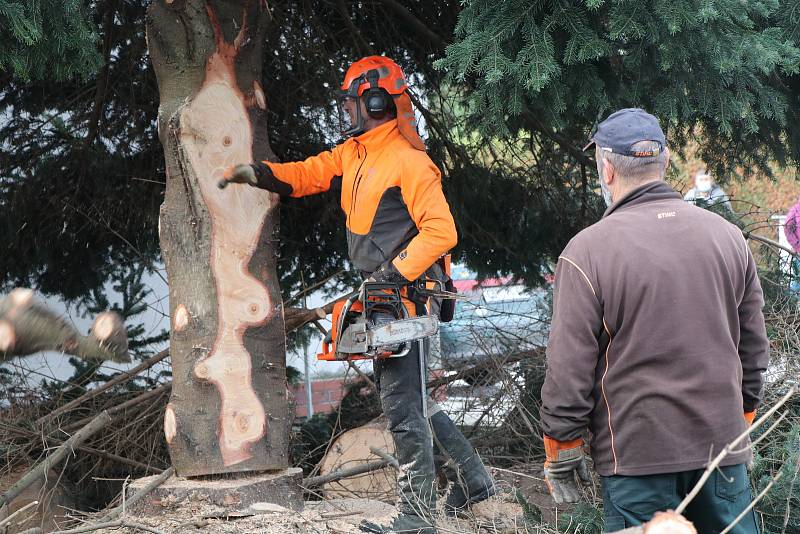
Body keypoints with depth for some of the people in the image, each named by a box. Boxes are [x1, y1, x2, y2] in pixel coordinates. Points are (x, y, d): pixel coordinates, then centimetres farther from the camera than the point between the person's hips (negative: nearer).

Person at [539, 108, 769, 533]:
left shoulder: (587, 251, -11)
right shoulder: (727, 235, 5)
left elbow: (568, 370, -10)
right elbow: (753, 347, 13)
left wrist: (560, 457, -1)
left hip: (637, 451, -4)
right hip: (722, 442, 4)